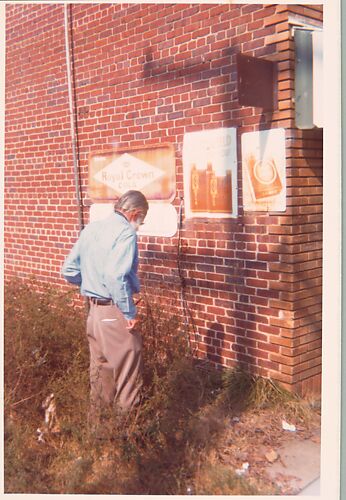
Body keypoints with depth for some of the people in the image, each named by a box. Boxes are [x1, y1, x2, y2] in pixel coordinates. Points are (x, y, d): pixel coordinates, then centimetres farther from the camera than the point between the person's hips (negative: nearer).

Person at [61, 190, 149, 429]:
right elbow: (116, 276, -29)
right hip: (115, 313, -8)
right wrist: (130, 313, -20)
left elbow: (69, 270, 12)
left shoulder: (91, 228, 9)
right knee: (128, 372, 6)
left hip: (94, 310, 8)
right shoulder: (126, 233, -15)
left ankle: (97, 421, 33)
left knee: (100, 369, 20)